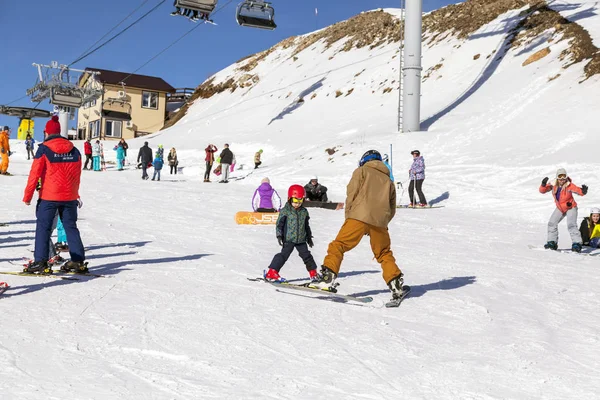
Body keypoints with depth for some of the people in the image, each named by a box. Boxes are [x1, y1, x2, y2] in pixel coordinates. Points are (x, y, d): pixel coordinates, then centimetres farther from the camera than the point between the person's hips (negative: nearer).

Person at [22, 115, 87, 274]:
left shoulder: (44, 149, -7)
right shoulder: (74, 151, 6)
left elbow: (35, 174, -8)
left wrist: (27, 195, -1)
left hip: (49, 196, -4)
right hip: (70, 197, 4)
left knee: (43, 227, 3)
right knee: (71, 227, 11)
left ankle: (40, 262, -2)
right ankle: (78, 261, 11)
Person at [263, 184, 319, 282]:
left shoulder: (304, 211, 10)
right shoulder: (285, 211, -5)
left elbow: (306, 225, 20)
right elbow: (279, 224, -4)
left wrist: (309, 237, 22)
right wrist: (279, 235, -12)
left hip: (301, 239, 4)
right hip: (289, 239, -4)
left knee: (306, 255, 9)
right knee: (284, 254, -11)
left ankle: (313, 272, 26)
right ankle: (272, 272, -10)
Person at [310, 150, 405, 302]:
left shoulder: (361, 171, 14)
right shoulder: (388, 180, 27)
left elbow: (351, 194, 2)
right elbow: (392, 209, 23)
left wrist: (348, 216, 8)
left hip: (359, 217, -4)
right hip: (380, 221, 4)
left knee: (338, 245, -1)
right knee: (384, 253, 18)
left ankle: (328, 278, -11)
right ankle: (396, 284, 10)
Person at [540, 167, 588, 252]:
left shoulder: (569, 185, -24)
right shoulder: (553, 185, -14)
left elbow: (580, 191, -29)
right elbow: (542, 191, -13)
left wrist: (583, 191, -52)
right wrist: (543, 185, -34)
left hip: (571, 208, -5)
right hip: (560, 208, 5)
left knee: (571, 225, -21)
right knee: (552, 223, 3)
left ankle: (577, 244, -18)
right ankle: (552, 243, 15)